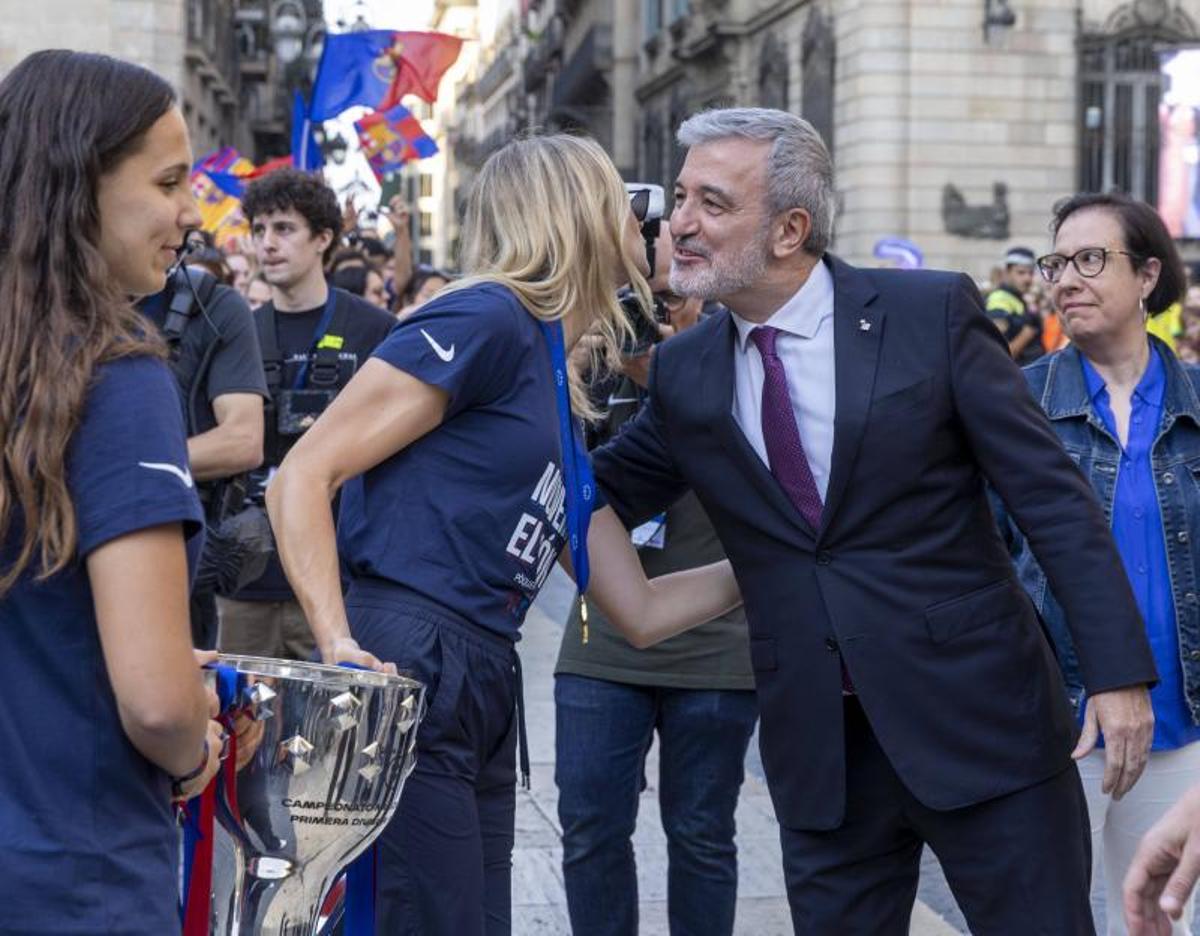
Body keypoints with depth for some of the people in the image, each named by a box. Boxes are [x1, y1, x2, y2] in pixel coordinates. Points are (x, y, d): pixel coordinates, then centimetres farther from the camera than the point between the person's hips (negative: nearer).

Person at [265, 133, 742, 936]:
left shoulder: (561, 406, 21)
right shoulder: (489, 321, -5)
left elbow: (638, 611, 25)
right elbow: (301, 480, -11)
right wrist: (340, 650, -21)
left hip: (486, 693, 9)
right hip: (407, 678, -9)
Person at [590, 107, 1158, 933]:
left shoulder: (934, 314, -7)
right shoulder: (685, 373, 5)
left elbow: (1053, 496, -7)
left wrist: (1118, 671, -12)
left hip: (980, 718, -3)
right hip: (818, 747, 4)